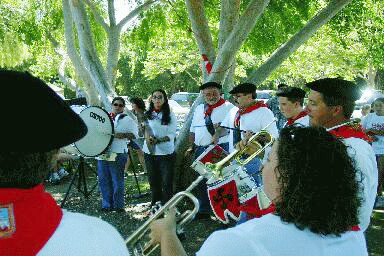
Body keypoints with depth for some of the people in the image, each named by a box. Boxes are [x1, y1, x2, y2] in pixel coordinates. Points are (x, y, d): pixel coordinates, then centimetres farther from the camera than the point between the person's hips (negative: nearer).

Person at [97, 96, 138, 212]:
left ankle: (118, 206, 10)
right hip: (102, 153, 5)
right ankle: (106, 205, 21)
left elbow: (134, 134, -4)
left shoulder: (127, 120, 4)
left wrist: (123, 135, -19)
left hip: (117, 155, -5)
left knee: (117, 181, -1)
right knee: (103, 180, 9)